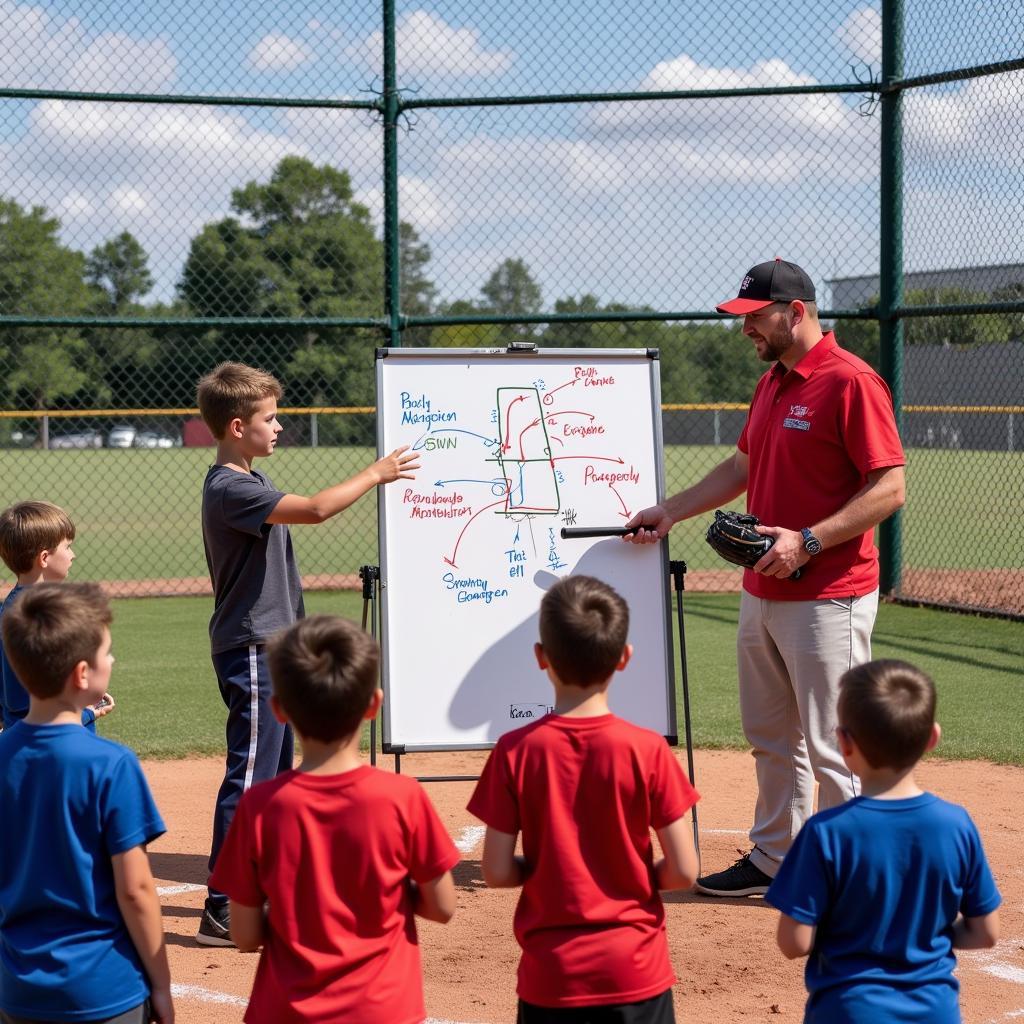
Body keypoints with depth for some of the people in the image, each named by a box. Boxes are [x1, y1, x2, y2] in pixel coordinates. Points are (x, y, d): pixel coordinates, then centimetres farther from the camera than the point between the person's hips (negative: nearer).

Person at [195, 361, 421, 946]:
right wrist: (375, 475, -18)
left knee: (276, 773, 17)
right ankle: (224, 912, -8)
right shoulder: (229, 489, -20)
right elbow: (316, 509, -31)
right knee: (249, 777, -10)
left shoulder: (249, 481, 13)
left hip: (273, 645, 10)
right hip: (252, 651, -10)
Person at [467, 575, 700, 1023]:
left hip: (550, 976, 1)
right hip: (635, 971, 0)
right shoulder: (647, 750, -10)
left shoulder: (515, 752, -8)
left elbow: (496, 872, -7)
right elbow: (683, 871, -8)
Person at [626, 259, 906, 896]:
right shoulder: (772, 383, 14)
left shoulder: (851, 382, -15)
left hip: (829, 597, -9)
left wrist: (808, 541, -24)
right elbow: (744, 467, 26)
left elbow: (890, 487, -19)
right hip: (763, 593, 9)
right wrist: (672, 512, 19)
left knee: (832, 748, -4)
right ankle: (774, 862, 27)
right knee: (771, 740, 16)